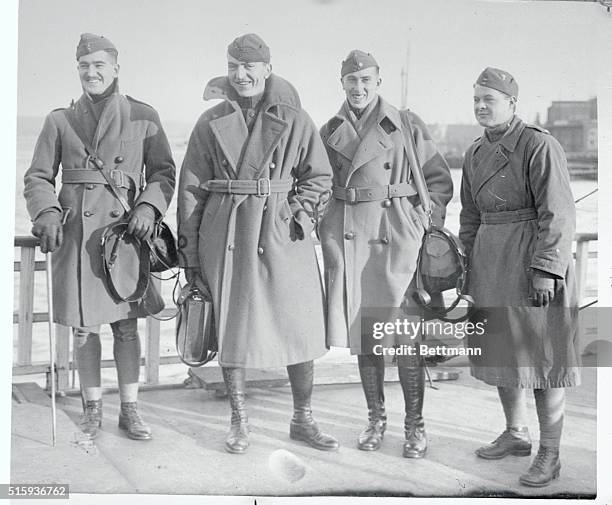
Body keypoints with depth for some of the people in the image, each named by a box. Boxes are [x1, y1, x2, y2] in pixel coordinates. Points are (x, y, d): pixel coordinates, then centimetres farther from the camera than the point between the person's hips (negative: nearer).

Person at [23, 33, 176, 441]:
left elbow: (164, 173, 6)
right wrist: (47, 213, -11)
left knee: (127, 323, 4)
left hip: (125, 229, -1)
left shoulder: (144, 117, 6)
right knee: (83, 324, 6)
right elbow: (38, 177, 8)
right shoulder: (60, 120, 8)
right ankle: (93, 408, 21)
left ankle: (130, 410, 15)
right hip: (75, 233, 1)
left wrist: (148, 207, -11)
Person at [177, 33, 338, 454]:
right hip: (227, 237, 0)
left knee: (300, 327, 3)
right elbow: (191, 188, 6)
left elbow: (319, 176, 9)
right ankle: (240, 423, 18)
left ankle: (303, 420, 19)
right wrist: (189, 251, 4)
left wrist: (296, 214, -6)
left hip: (283, 235, 0)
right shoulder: (211, 123, 5)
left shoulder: (295, 120, 3)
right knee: (233, 327, 4)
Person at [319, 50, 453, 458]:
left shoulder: (406, 124, 5)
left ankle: (415, 425, 8)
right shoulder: (330, 131, 13)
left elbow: (439, 180, 6)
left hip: (395, 233, -3)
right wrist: (326, 234, 8)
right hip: (346, 236, 3)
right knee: (362, 332, 7)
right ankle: (376, 418, 21)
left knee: (405, 336, -4)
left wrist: (428, 226, -3)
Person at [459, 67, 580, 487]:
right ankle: (516, 435, 32)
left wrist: (545, 271, -21)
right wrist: (470, 262, 16)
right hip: (490, 260, 8)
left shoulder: (539, 145, -13)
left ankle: (549, 455, 11)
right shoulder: (476, 153, 10)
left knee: (543, 355, 0)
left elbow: (559, 214, -17)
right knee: (501, 349, 15)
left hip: (534, 260, -7)